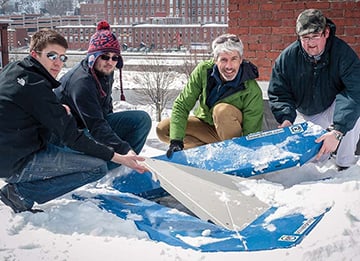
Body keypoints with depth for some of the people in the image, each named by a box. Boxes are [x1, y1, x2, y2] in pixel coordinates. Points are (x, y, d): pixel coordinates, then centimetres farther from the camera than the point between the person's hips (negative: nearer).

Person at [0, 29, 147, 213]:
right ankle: (22, 192, -8)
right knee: (98, 167, -15)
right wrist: (118, 158, -15)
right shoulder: (35, 86, -20)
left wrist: (58, 110, 3)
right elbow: (71, 137, -18)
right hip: (18, 164, -10)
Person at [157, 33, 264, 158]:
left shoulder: (252, 91, -27)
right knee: (163, 129, -13)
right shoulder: (204, 70, -18)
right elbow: (182, 104, -18)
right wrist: (176, 140, -29)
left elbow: (252, 134, -23)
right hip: (205, 123, 4)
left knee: (223, 110, -36)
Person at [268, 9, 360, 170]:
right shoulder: (287, 57, -21)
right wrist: (286, 119, -37)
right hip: (308, 114, 3)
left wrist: (337, 131, -52)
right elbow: (278, 93, -16)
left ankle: (345, 165, -17)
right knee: (318, 158, 0)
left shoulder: (343, 53, -30)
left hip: (334, 106, -3)